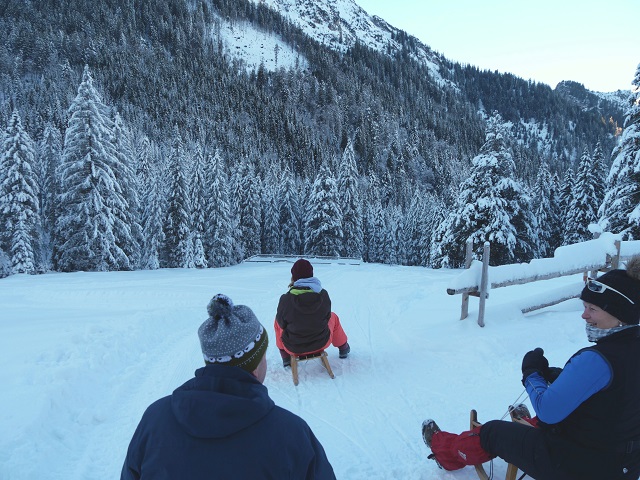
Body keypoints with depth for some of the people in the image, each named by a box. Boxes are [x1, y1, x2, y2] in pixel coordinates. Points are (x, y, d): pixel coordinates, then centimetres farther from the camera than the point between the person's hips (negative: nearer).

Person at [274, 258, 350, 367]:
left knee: (277, 321, 25)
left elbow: (282, 323, -7)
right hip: (321, 344, 1)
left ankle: (286, 357, 33)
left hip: (294, 348, -1)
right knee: (333, 317, 29)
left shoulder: (285, 299, -24)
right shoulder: (323, 295, -18)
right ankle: (343, 349, 47)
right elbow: (327, 317, 1)